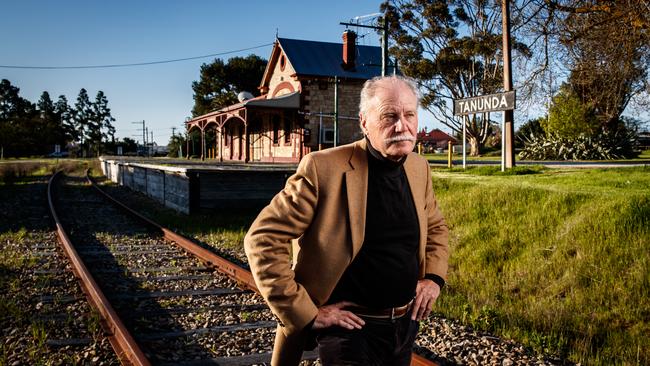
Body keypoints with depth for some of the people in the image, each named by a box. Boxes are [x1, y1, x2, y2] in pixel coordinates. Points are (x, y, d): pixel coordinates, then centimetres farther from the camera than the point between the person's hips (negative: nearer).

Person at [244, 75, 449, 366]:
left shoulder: (419, 168, 2)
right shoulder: (323, 168, -19)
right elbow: (263, 239, -19)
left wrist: (434, 277, 4)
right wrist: (307, 314, -19)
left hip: (407, 322, 7)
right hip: (349, 325, -7)